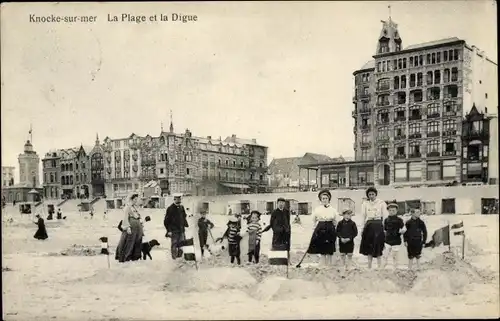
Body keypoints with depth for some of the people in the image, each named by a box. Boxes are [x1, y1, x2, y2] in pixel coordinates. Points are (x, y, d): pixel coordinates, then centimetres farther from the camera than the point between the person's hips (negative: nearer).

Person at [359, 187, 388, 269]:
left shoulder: (381, 203, 4)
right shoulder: (365, 204, 12)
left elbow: (385, 216, 1)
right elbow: (363, 217, 11)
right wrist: (363, 228, 4)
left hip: (378, 225, -3)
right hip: (368, 226, 3)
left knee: (378, 247, -5)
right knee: (369, 248, 5)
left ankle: (379, 267, 0)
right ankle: (369, 267, 12)